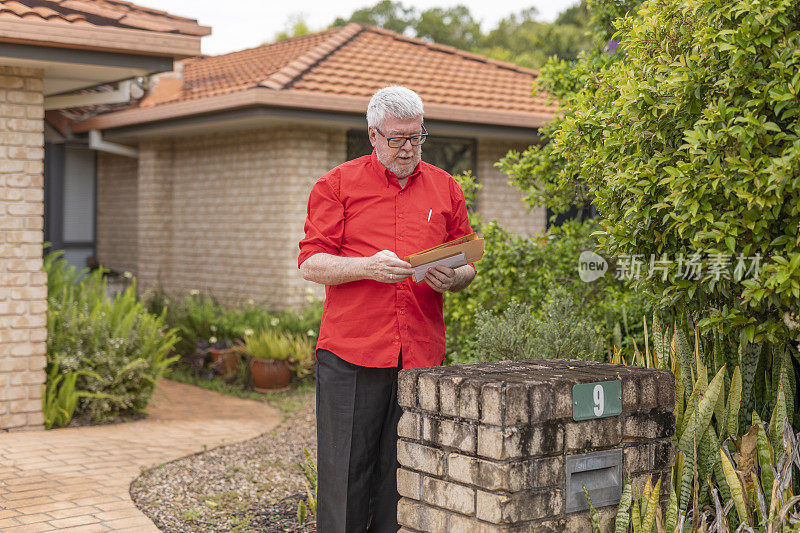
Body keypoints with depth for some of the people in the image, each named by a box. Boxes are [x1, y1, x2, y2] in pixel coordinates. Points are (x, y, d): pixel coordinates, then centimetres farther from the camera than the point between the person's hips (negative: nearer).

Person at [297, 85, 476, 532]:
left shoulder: (446, 189, 15)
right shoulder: (338, 184, 6)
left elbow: (468, 265, 18)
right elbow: (311, 263, 1)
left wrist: (452, 279, -6)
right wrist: (367, 266, -16)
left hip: (422, 355, 3)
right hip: (352, 352, -2)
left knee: (403, 474, 5)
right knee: (346, 472, 0)